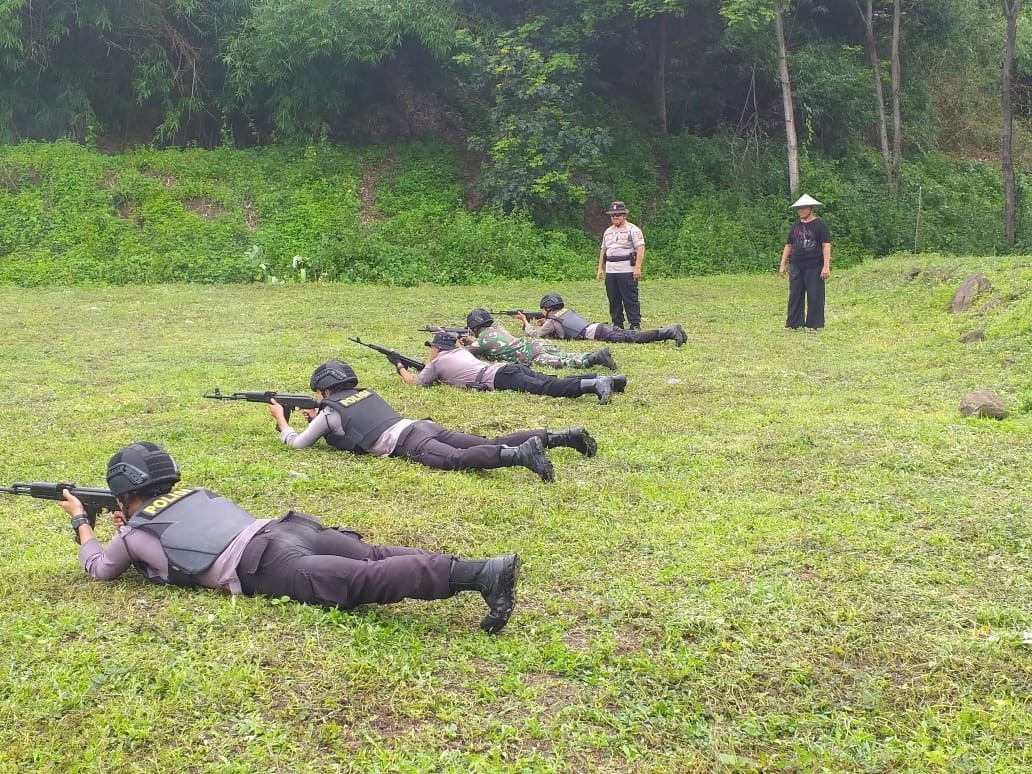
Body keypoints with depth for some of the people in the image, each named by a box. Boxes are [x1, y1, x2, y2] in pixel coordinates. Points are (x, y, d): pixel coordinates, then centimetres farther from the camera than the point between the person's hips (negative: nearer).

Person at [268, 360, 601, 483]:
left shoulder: (330, 410, 13)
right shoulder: (365, 393, 33)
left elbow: (297, 443, 20)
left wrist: (281, 419, 38)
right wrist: (320, 417, 52)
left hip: (406, 441, -8)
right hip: (424, 425, 8)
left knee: (458, 460, -32)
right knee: (490, 443, -3)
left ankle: (520, 454, -58)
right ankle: (559, 436, -18)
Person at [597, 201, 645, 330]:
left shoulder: (632, 230, -4)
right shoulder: (608, 231, 19)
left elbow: (640, 248, -12)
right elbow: (603, 250, 24)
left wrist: (637, 267, -20)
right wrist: (600, 268, 16)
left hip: (627, 271, -7)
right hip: (610, 271, 7)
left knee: (630, 299, -6)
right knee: (614, 300, 8)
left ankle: (635, 325, -2)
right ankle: (617, 324, 16)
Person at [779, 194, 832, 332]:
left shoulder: (820, 225, -3)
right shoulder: (795, 226, 13)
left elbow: (826, 246, -9)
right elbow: (788, 246, 18)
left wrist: (826, 266, -17)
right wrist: (783, 265, 12)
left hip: (814, 267, -5)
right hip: (796, 267, 5)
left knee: (814, 297, -2)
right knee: (794, 296, 6)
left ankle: (814, 325, 4)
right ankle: (793, 324, 12)